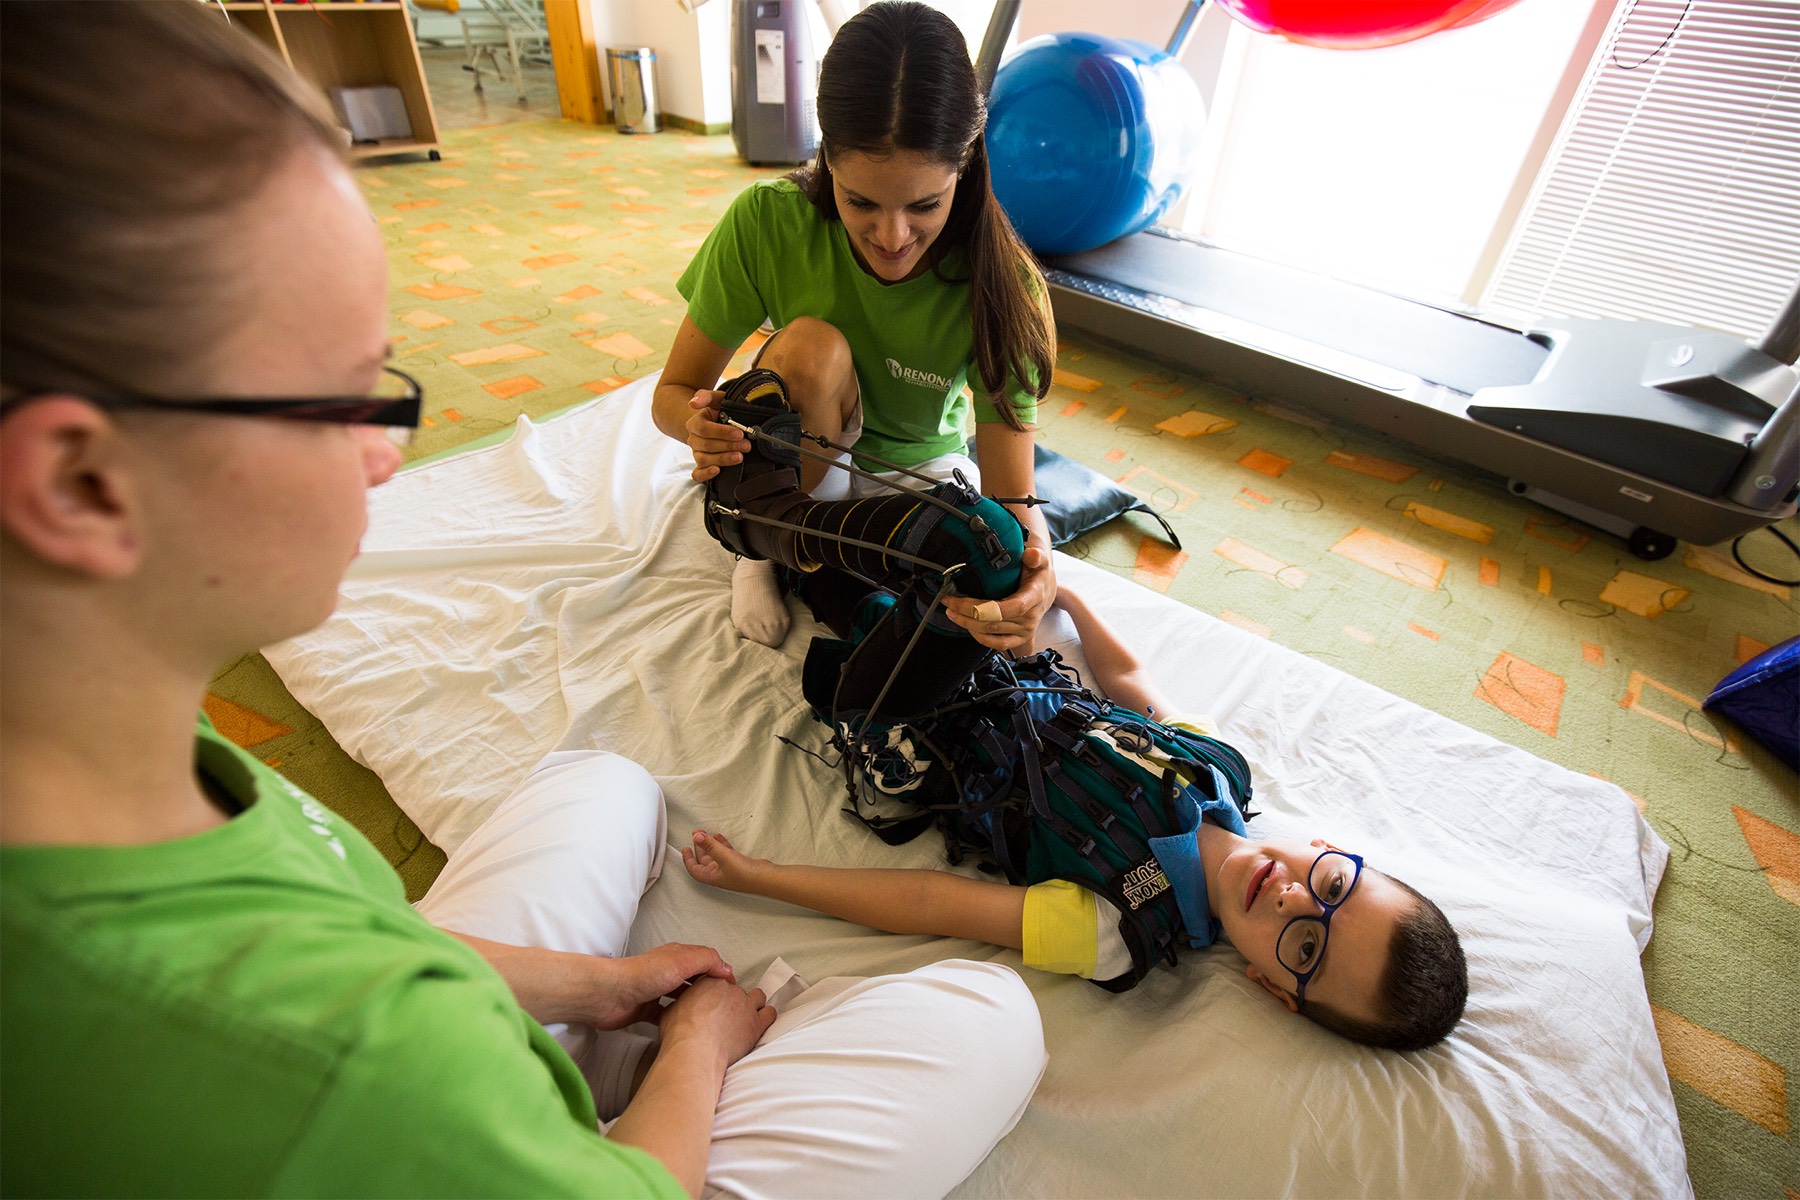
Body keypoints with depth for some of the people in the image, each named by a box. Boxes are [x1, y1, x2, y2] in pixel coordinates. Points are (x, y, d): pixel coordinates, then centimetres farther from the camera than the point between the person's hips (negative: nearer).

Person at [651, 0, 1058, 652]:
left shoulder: (1003, 286, -25)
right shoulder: (767, 222, -24)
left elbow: (1011, 496, -27)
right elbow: (673, 391, -16)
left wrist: (1032, 563, -51)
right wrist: (701, 424, -41)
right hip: (798, 466, 0)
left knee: (1014, 622, -22)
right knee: (811, 346, -33)